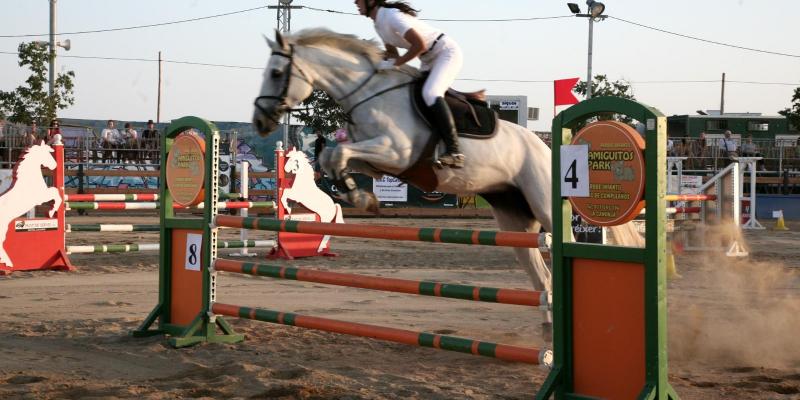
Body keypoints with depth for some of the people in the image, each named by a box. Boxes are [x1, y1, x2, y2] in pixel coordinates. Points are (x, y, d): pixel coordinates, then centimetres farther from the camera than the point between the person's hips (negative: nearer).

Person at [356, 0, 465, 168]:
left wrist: (395, 63, -23)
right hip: (429, 60, 11)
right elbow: (392, 53, 18)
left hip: (448, 52, -11)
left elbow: (420, 45, -28)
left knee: (430, 93, -30)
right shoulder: (379, 23, 7)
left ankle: (454, 151, -35)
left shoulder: (392, 16, -23)